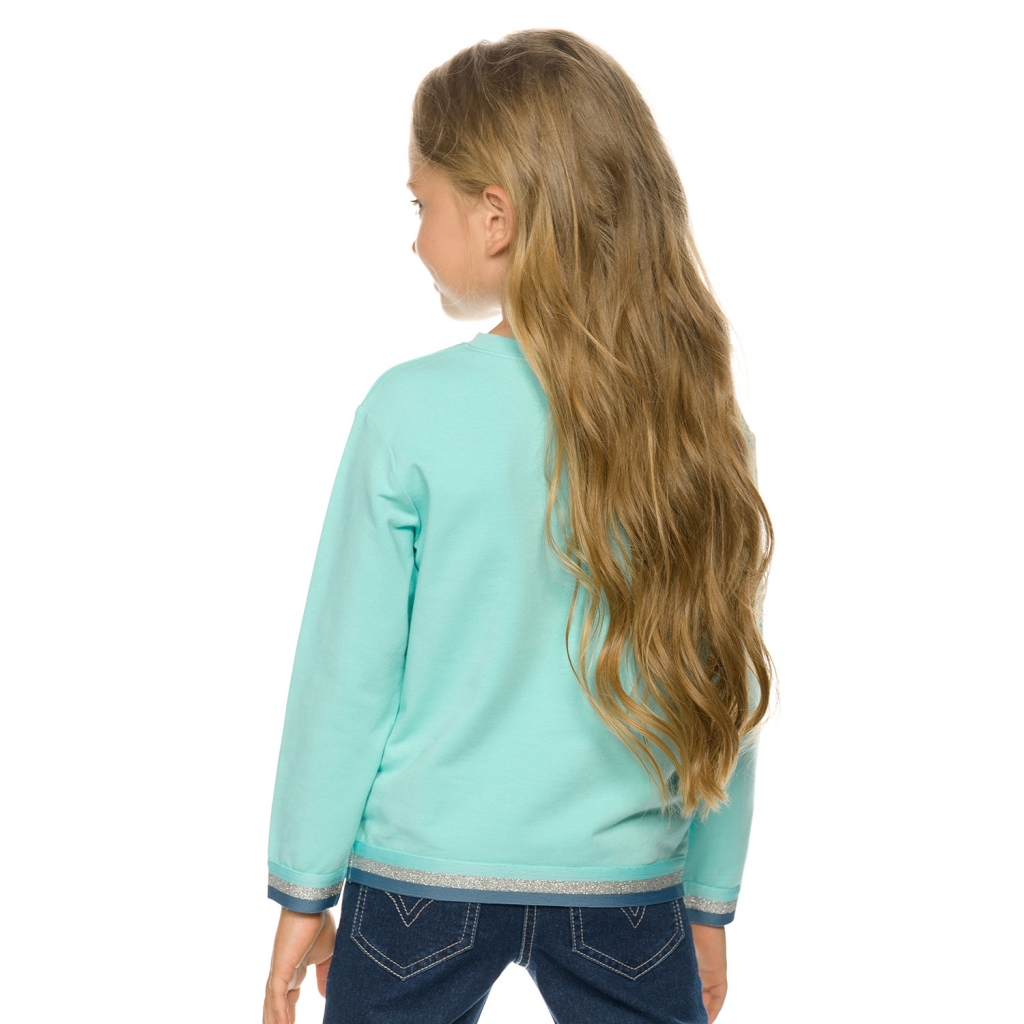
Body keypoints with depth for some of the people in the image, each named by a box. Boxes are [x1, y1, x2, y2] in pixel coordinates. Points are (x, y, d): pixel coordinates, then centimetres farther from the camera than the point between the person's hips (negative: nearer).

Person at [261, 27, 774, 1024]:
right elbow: (723, 695, 0)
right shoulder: (700, 418, -6)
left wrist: (303, 891, 3)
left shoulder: (412, 411, -15)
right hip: (627, 887, 2)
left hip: (422, 875, -2)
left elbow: (347, 675, -9)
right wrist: (710, 902, 12)